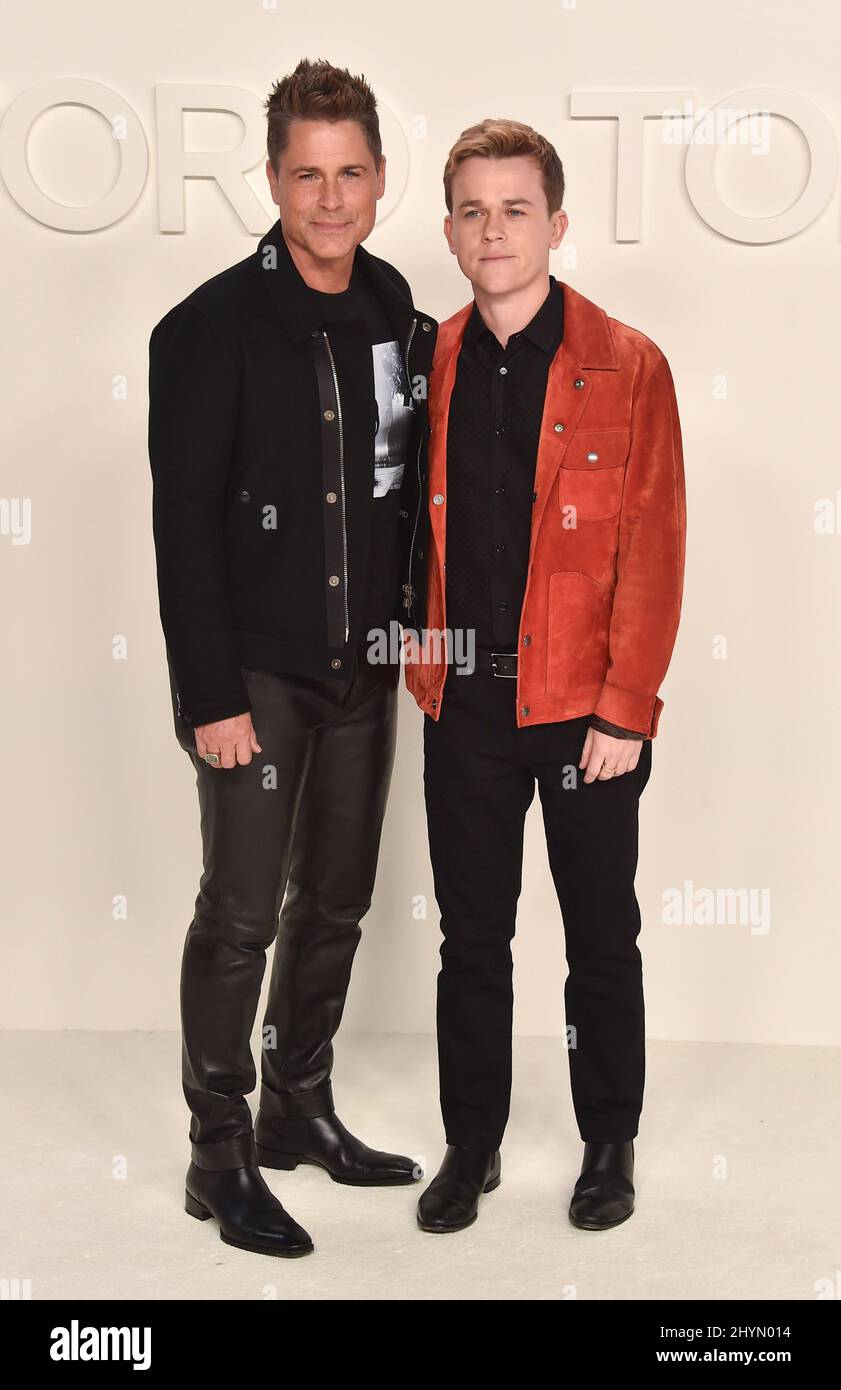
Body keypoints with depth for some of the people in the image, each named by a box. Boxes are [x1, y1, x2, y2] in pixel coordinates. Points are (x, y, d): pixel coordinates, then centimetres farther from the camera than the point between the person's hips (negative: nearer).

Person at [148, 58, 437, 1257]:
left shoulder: (402, 322, 7)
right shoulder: (215, 328, -10)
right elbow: (183, 527, -13)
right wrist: (211, 696, -16)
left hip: (363, 667, 6)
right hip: (258, 672, -6)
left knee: (337, 902, 14)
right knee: (242, 914, -2)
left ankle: (300, 1111, 30)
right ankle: (220, 1158, 12)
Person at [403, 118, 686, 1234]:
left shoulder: (628, 368, -5)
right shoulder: (431, 365, 6)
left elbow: (653, 550, -8)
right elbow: (414, 529, 12)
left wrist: (624, 711, -12)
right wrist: (423, 659, 4)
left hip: (584, 708, -3)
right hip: (464, 703, 3)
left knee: (602, 939, 10)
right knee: (470, 938, 12)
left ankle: (610, 1146, 27)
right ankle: (472, 1143, 27)